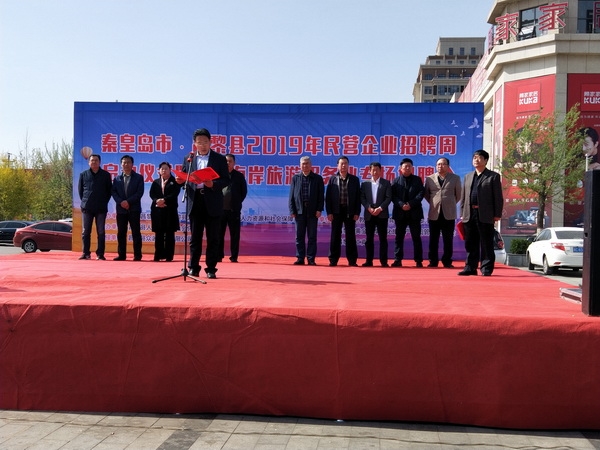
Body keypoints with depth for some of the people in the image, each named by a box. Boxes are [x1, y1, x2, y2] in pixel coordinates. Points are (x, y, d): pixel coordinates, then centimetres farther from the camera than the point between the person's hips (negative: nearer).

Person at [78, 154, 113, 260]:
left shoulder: (106, 175, 6)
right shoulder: (83, 175, 8)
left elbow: (109, 190, 10)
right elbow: (80, 190, 13)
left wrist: (105, 201, 4)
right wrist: (84, 201, 6)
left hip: (101, 208, -1)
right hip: (87, 207, 1)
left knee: (101, 232, 0)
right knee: (86, 231, 3)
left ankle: (100, 254, 4)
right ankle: (85, 253, 10)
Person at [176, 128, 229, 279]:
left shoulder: (220, 158, 4)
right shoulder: (189, 158, 11)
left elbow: (226, 180, -1)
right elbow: (185, 178, 11)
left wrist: (213, 184, -19)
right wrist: (180, 180, -12)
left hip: (212, 203, -2)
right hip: (195, 201, 2)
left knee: (213, 237, 2)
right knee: (195, 237, 6)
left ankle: (211, 269, 9)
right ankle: (193, 268, 13)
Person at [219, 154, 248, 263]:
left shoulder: (239, 176, 7)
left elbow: (244, 191, 10)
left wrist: (238, 202, 4)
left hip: (234, 210, 0)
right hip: (220, 209, 0)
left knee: (234, 234, 3)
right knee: (219, 233, 4)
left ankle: (234, 256, 9)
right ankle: (219, 256, 12)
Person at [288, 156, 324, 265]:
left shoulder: (317, 178, 5)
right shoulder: (295, 178, 9)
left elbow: (320, 196, 3)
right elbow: (291, 196, 6)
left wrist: (319, 209, -6)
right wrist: (292, 210, -2)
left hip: (312, 211, -1)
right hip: (299, 211, 1)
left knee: (312, 236, 2)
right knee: (299, 236, 4)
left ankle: (311, 259, 8)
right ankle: (300, 258, 10)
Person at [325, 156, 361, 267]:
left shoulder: (354, 179, 5)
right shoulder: (332, 179, 4)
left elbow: (358, 197, 3)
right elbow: (328, 197, 2)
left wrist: (357, 213, -3)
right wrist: (329, 212, -5)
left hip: (350, 211, 0)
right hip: (336, 211, 0)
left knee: (350, 236, 3)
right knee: (335, 236, 3)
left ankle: (352, 260, 10)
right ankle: (333, 259, 10)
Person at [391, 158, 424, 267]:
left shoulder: (417, 180, 9)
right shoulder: (396, 181, 8)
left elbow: (420, 194, -1)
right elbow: (393, 196, -1)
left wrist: (411, 204, -14)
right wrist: (401, 205, -16)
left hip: (414, 212, 0)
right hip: (400, 213, 0)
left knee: (416, 237, 2)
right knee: (399, 237, 3)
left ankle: (418, 260, 6)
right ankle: (398, 259, 7)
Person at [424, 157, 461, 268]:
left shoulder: (455, 178, 5)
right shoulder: (429, 178, 7)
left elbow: (458, 195, 12)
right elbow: (426, 194, 16)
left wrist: (451, 204, 12)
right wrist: (433, 203, 12)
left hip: (448, 213, -1)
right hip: (434, 213, 1)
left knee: (448, 240, 2)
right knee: (433, 239, 4)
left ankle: (447, 262, 10)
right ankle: (433, 261, 11)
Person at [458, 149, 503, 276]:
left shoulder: (493, 176, 4)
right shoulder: (468, 177, 19)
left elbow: (498, 197, -2)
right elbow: (463, 197, 17)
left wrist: (497, 214, -9)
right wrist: (462, 213, 9)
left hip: (486, 215, -5)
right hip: (470, 215, 5)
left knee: (486, 244, 0)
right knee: (470, 244, 8)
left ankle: (486, 269, 5)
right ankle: (470, 267, 14)